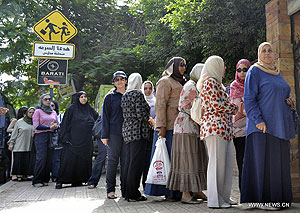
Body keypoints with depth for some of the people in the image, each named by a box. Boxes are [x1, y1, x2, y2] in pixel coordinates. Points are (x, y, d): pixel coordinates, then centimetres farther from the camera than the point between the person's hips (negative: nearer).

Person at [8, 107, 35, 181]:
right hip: (19, 146, -2)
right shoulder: (20, 122, 4)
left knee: (27, 161, 0)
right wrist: (11, 143, 1)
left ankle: (24, 175, 8)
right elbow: (14, 133, 5)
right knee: (17, 160, -3)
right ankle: (14, 175, 6)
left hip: (29, 146, 2)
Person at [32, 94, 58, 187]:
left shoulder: (53, 112, 18)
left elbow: (58, 124, 20)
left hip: (50, 137, 5)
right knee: (41, 158, -12)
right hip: (40, 136, -5)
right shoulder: (38, 111, 3)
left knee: (48, 158, 0)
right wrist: (49, 127, -12)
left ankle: (45, 179, 6)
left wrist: (55, 126, -4)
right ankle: (37, 181, -6)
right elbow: (36, 126, -6)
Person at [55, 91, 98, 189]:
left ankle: (78, 181, 12)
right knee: (68, 159, -7)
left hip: (86, 141, 4)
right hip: (73, 139, -4)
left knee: (83, 160, 3)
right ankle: (60, 181, -1)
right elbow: (65, 123, -2)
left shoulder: (90, 109, 13)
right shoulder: (71, 109, 2)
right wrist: (65, 138, -11)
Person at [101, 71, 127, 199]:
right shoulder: (110, 97, 5)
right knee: (113, 160, -2)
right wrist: (104, 135, -7)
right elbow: (105, 117, 1)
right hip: (114, 133, -3)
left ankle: (125, 190, 11)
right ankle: (110, 190, 6)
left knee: (125, 161, 5)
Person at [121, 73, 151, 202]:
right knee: (137, 162, -6)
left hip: (127, 130, 9)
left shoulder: (124, 96, 15)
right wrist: (149, 121, 3)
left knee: (129, 161, 11)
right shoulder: (138, 94, -10)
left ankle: (127, 192, 17)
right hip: (138, 131, -9)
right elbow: (141, 114, -17)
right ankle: (133, 194, -3)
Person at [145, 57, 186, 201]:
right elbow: (160, 105, -11)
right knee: (168, 157, -6)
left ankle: (177, 191, 12)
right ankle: (168, 192, 1)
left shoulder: (181, 83, 24)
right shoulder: (165, 82, -2)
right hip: (169, 127, -8)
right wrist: (161, 127, -19)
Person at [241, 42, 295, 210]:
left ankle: (278, 197, 18)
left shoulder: (278, 73, 20)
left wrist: (289, 101, 5)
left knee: (280, 160, 9)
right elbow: (249, 99, -10)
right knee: (263, 159, -8)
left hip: (280, 125, 8)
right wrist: (258, 120, -21)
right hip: (263, 124, -7)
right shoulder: (255, 71, -2)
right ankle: (262, 199, 0)